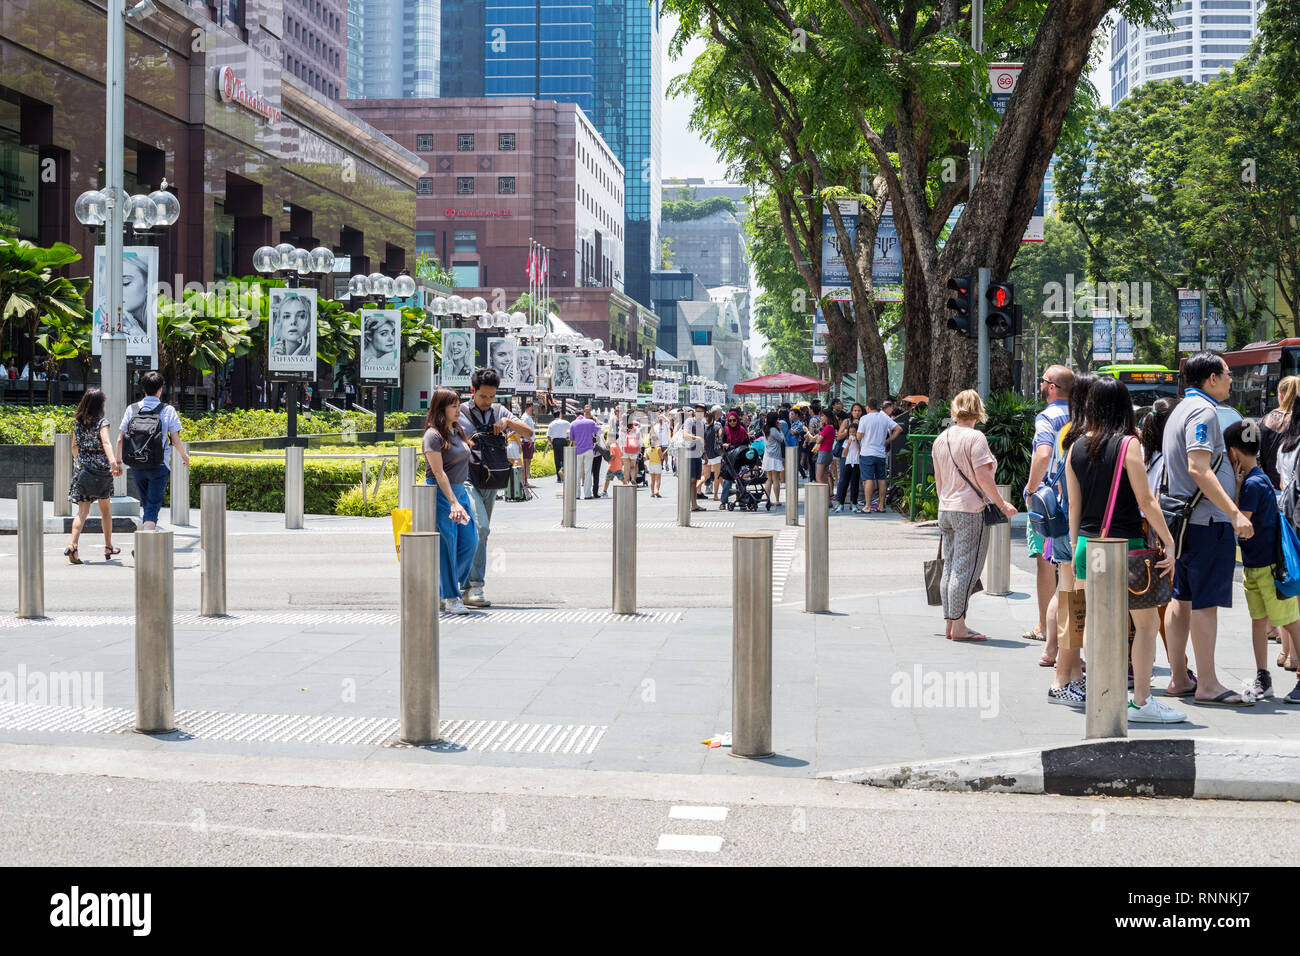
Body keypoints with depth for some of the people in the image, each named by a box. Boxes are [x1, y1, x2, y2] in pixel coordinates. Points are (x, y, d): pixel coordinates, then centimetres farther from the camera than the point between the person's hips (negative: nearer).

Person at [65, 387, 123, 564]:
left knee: (82, 510, 0)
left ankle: (73, 545, -21)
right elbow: (106, 443, -26)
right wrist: (113, 462, -39)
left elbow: (74, 447, 16)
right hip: (100, 469, -3)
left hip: (82, 468, 3)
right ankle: (108, 547, 27)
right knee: (105, 509, 15)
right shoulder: (101, 422, -9)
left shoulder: (78, 422, 6)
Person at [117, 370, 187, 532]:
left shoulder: (132, 409, 3)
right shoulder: (168, 410, -4)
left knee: (144, 502, 22)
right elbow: (175, 440, -3)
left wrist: (117, 461, 14)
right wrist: (184, 455, 16)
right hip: (159, 466, -3)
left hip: (136, 465, 3)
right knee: (153, 505, -3)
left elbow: (120, 439, 2)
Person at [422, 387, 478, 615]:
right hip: (441, 493, -8)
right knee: (446, 545, -4)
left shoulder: (458, 430, 10)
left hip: (461, 490, 8)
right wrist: (453, 502, -23)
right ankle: (450, 598, 1)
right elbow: (438, 472, -18)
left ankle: (448, 583, 22)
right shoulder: (434, 435, -14)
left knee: (470, 540, 5)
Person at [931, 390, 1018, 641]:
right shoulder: (975, 437, -12)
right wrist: (1001, 504, -7)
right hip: (971, 510, -8)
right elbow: (983, 477, -16)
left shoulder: (941, 439, 10)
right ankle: (959, 626, -4)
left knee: (950, 567, 12)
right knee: (966, 569, -5)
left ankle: (949, 624, 14)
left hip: (946, 509, 8)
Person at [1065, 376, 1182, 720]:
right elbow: (1145, 501, -11)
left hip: (1088, 543, 5)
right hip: (1125, 543, -5)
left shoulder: (1077, 446, 4)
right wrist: (1168, 542, -5)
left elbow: (1074, 505, 10)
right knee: (1147, 621, 5)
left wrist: (1075, 548, 18)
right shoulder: (1127, 443, -10)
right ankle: (1141, 701, 3)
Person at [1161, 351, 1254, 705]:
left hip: (1183, 518, 10)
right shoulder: (1202, 411, -13)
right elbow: (1199, 468, -23)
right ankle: (1207, 684, -6)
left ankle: (1178, 680, 16)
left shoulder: (1180, 410, 19)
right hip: (1208, 520, -10)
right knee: (1206, 601, -8)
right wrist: (1234, 512, -25)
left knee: (1181, 599, 11)